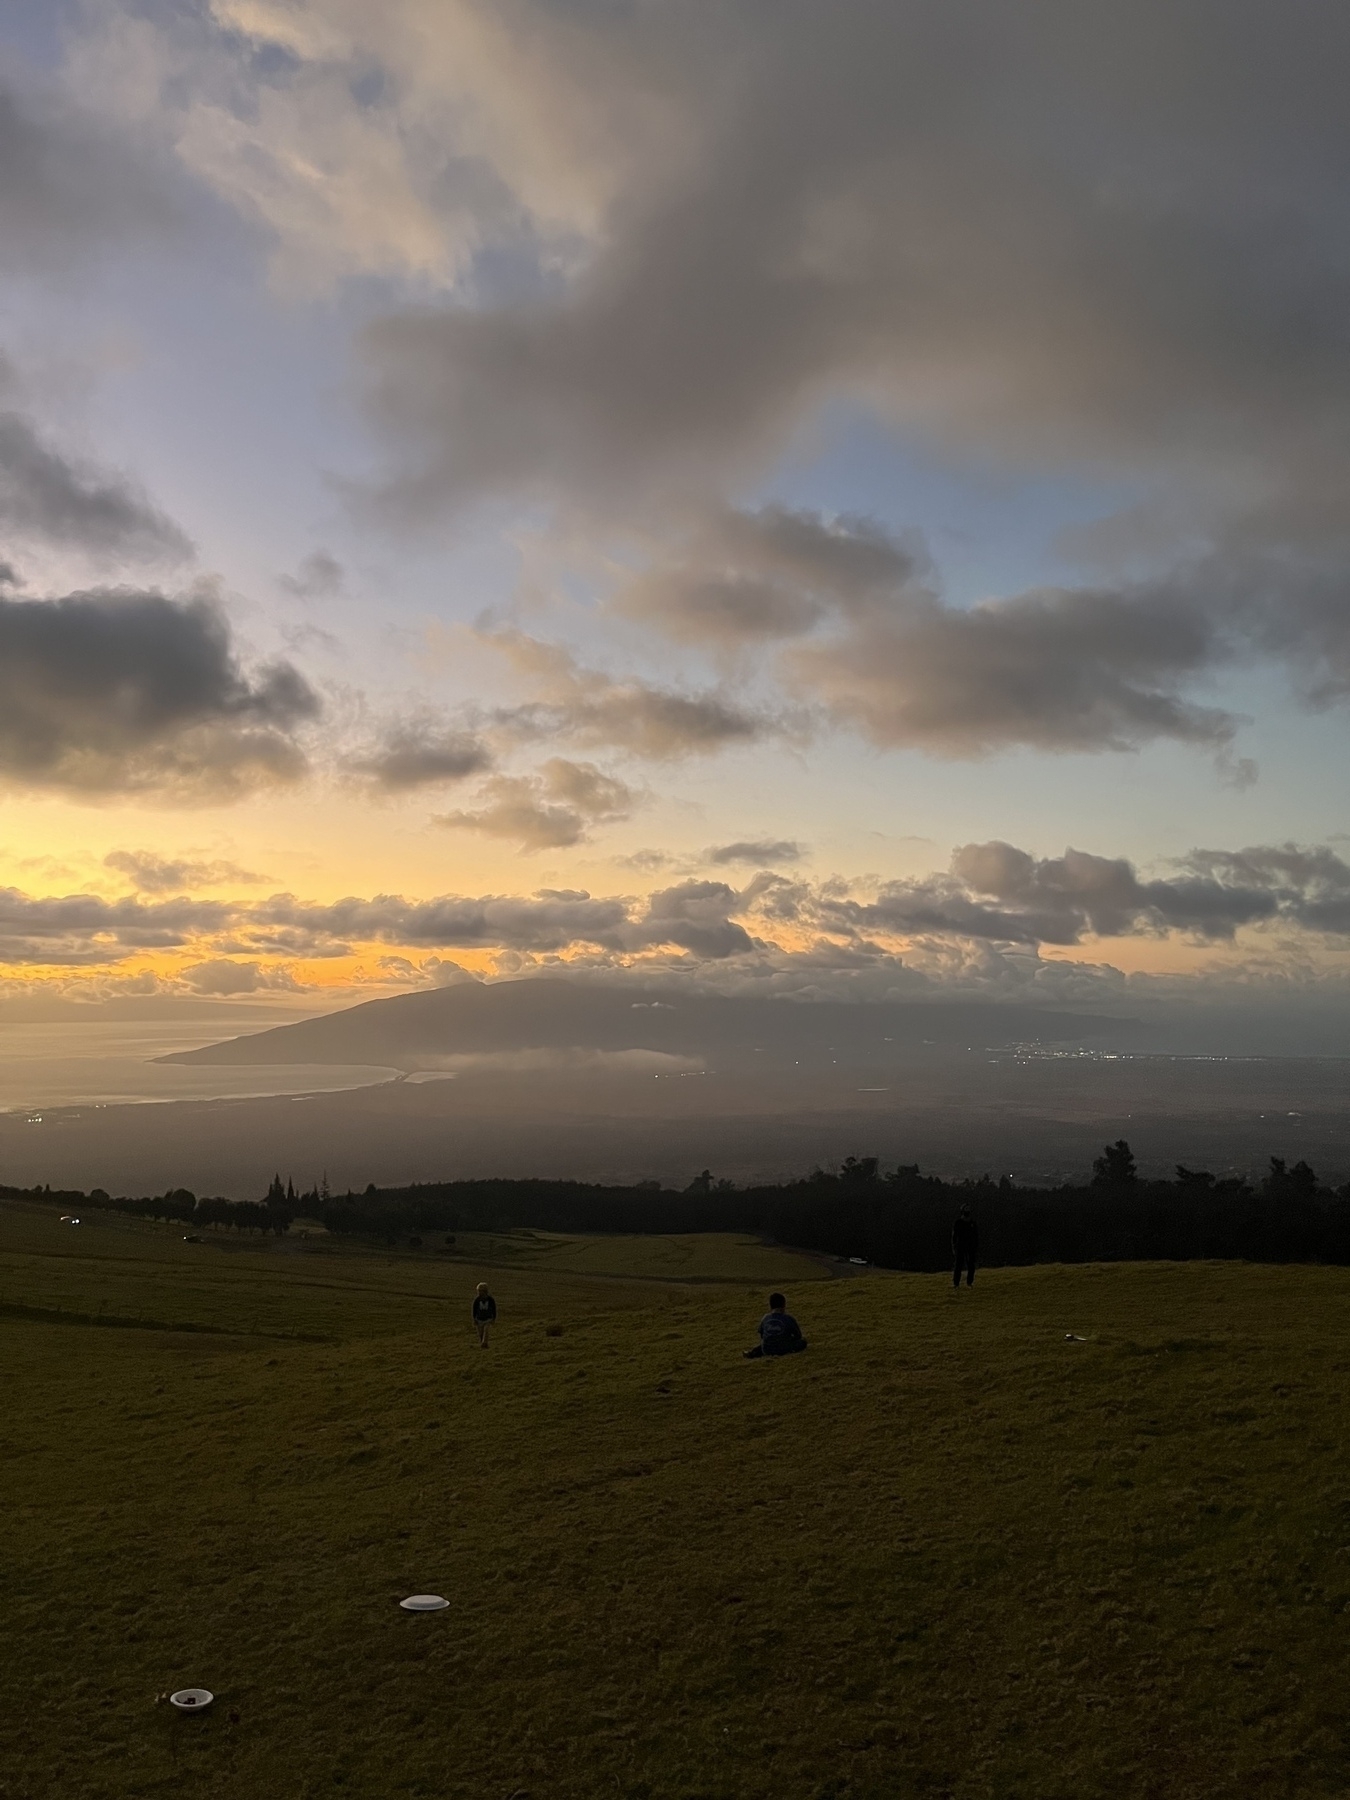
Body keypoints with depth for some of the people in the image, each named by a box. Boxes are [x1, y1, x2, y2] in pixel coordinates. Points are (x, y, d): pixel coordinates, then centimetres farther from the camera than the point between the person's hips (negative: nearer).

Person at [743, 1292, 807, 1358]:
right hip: (784, 1350, -4)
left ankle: (755, 1352, 12)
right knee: (803, 1341, 15)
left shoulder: (765, 1318, 2)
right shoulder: (789, 1318, -8)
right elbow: (798, 1336, 3)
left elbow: (761, 1335, 14)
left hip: (767, 1351, 4)